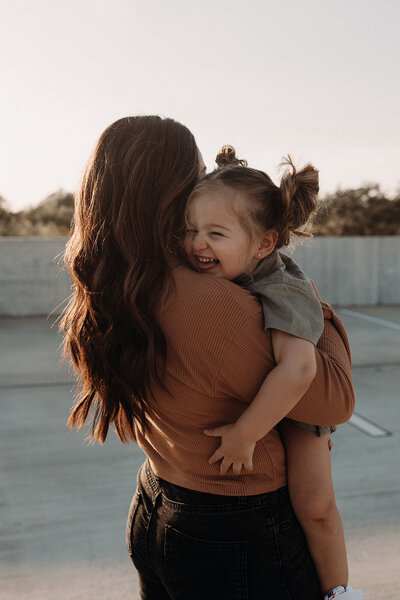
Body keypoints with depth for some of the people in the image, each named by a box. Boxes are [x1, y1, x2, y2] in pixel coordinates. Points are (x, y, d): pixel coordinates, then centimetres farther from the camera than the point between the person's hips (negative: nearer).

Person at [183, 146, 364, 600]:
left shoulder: (281, 295, -41)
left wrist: (244, 434, -50)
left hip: (295, 401, -6)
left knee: (313, 503, -16)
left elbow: (297, 370, -57)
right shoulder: (211, 272, -20)